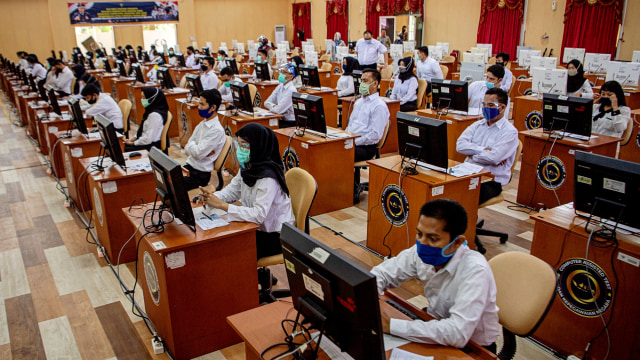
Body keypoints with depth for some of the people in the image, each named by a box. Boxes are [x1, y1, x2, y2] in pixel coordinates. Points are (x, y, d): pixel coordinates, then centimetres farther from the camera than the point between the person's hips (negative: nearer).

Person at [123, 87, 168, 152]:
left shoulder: (155, 115, -22)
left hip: (151, 146, -10)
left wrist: (133, 143, -11)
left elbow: (148, 139, -24)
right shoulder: (150, 111, 10)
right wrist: (132, 139, 8)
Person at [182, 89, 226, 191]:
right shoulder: (202, 124, 11)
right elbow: (187, 150, 8)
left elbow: (197, 153, -20)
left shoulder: (216, 130, -16)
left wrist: (191, 144, 0)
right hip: (189, 166, 8)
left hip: (200, 174, -8)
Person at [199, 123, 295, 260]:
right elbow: (233, 189, 10)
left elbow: (259, 215, -33)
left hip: (274, 236, -7)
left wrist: (222, 205, -34)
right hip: (257, 226, 8)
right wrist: (212, 197, -12)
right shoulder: (248, 167, 0)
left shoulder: (268, 177, -27)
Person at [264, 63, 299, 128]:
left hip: (290, 123, -7)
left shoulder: (291, 90, -17)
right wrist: (274, 106, -10)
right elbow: (266, 102, 9)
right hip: (280, 120, 7)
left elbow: (278, 110, -21)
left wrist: (271, 107, -1)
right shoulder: (280, 87, 8)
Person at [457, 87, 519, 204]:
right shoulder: (477, 125, 16)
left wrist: (472, 155, -4)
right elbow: (460, 145, -1)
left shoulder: (509, 132, -3)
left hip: (491, 182, -5)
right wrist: (484, 149, -10)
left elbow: (493, 157, -18)